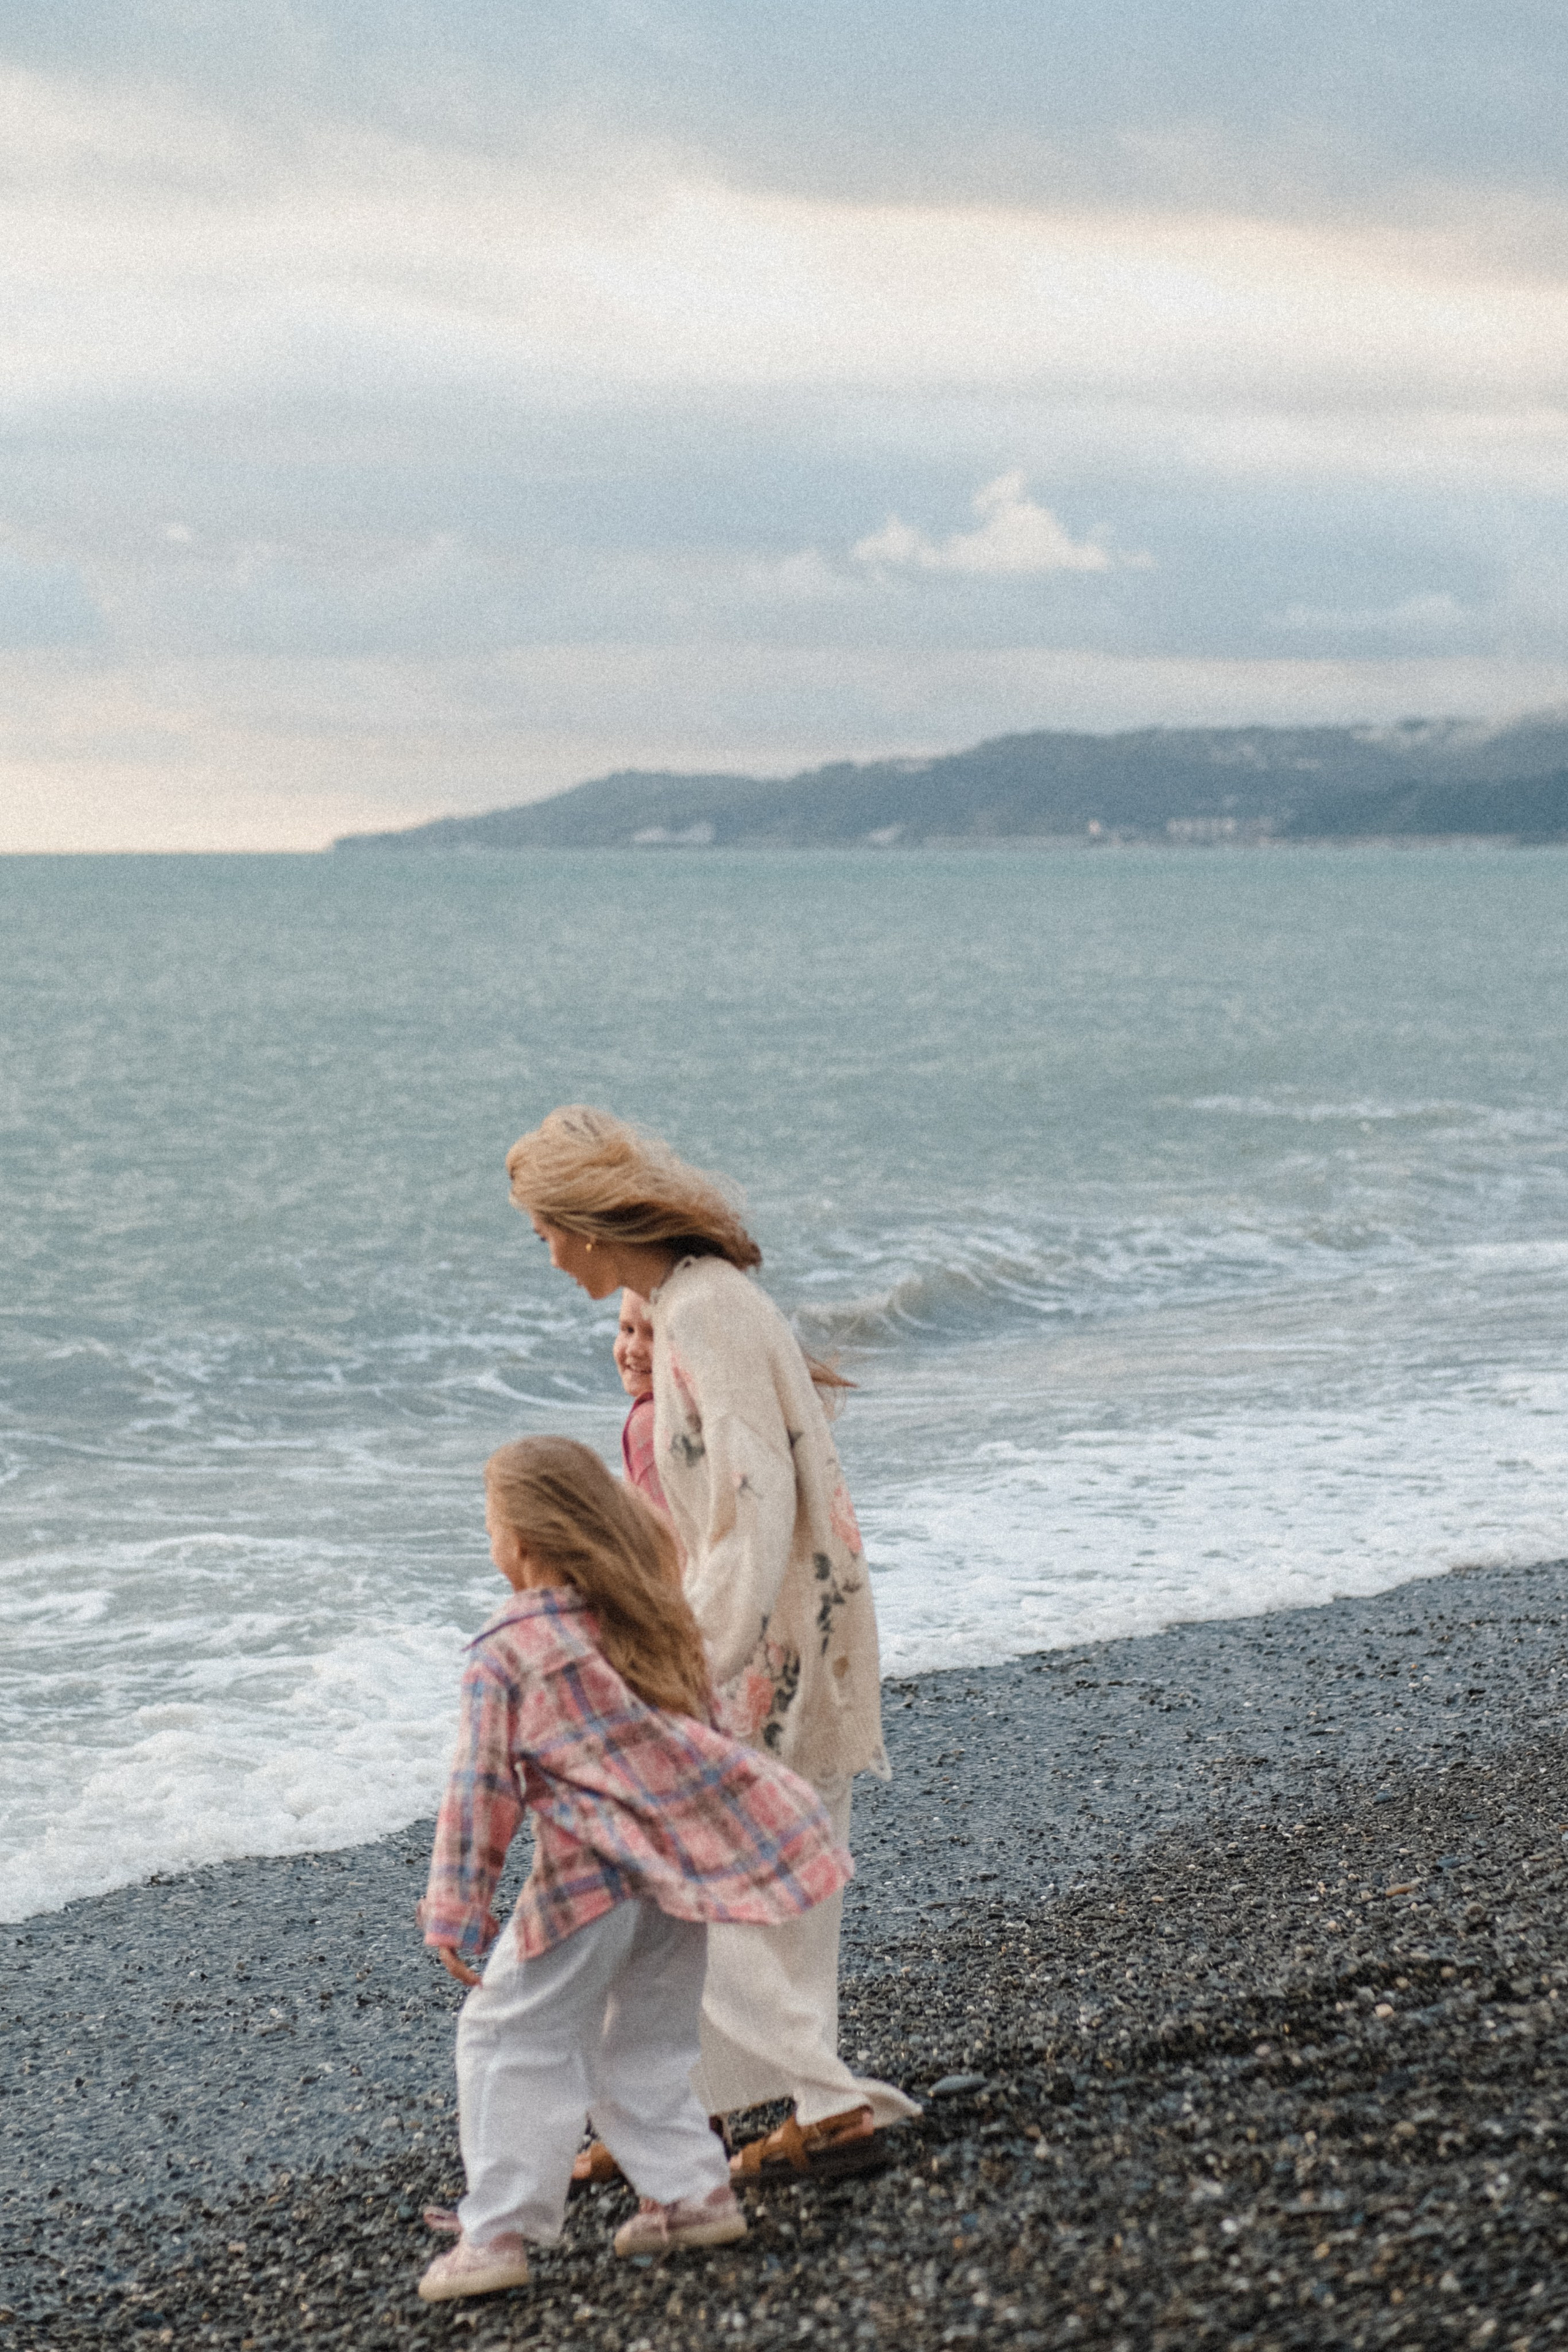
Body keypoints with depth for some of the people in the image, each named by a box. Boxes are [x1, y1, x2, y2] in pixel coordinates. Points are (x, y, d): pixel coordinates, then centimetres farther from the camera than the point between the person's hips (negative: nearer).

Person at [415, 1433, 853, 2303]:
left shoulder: (505, 1651, -9)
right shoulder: (655, 1618, 9)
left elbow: (481, 1790, -9)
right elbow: (705, 1727, 16)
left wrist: (457, 1911, -3)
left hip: (591, 1878, -6)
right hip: (686, 1861, 7)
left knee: (512, 2039, 3)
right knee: (646, 2043, 21)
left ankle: (498, 2229, 1)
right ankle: (689, 2190, 20)